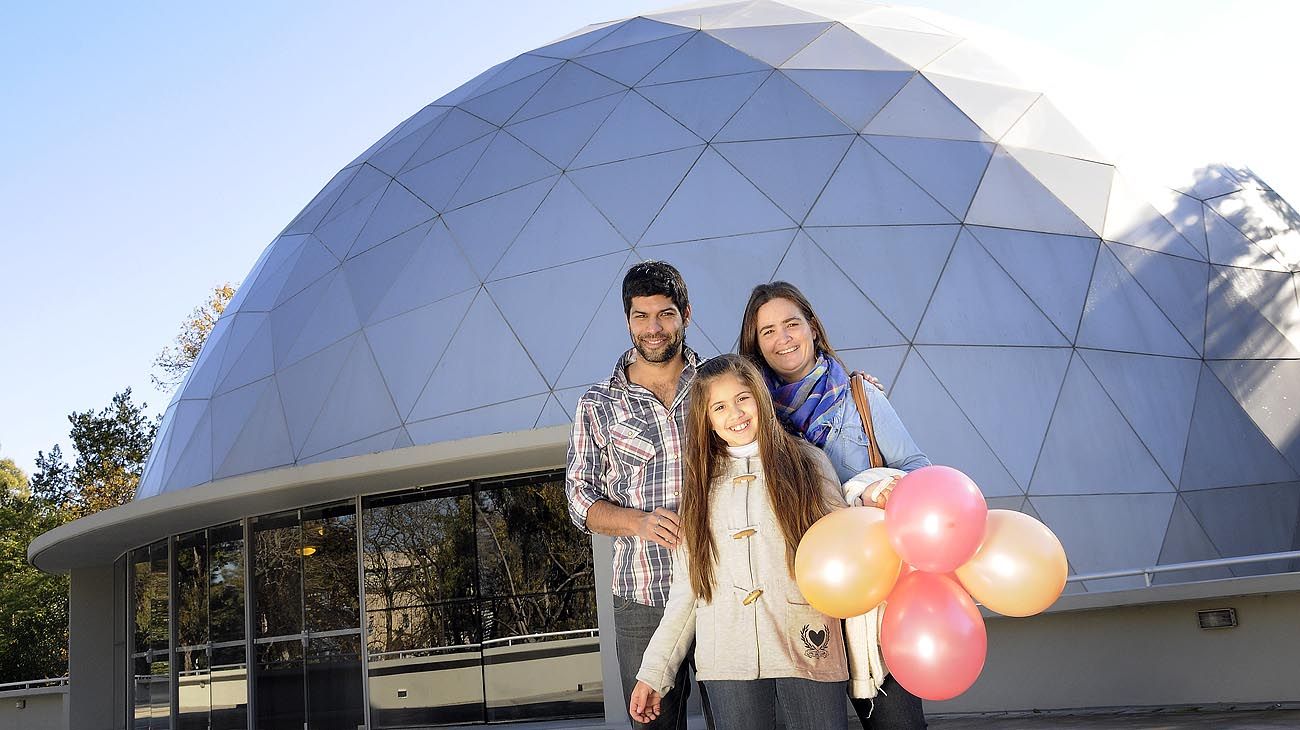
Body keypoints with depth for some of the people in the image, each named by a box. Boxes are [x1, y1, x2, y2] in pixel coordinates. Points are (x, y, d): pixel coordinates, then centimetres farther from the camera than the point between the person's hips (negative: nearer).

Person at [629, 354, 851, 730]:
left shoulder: (807, 462, 6)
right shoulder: (701, 482, 13)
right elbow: (686, 586, 12)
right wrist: (653, 672, 9)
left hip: (807, 649, -1)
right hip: (729, 658, 2)